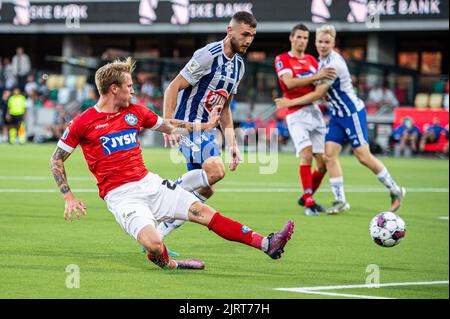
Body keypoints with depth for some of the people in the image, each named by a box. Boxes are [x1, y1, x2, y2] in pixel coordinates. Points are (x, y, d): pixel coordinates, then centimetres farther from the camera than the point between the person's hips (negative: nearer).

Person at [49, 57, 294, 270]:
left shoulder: (135, 112, 10)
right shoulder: (83, 123, -5)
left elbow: (171, 127, 26)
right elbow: (56, 160, 3)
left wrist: (206, 125, 30)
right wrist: (68, 197, -6)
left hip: (149, 183, 6)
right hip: (121, 195, -6)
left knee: (204, 212, -3)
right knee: (154, 244, -30)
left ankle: (267, 245, -3)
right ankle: (167, 264, 4)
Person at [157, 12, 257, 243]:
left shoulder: (238, 65, 12)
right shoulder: (208, 55, -15)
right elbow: (173, 88, -16)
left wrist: (232, 144, 15)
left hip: (207, 131, 9)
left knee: (205, 190, 6)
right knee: (216, 171, -29)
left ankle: (157, 235, 14)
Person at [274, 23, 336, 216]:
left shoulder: (311, 60, 18)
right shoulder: (282, 60, 1)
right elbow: (289, 83, -16)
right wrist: (316, 76, -23)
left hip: (314, 111, 6)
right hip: (296, 114, -6)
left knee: (323, 163, 1)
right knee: (306, 154, -23)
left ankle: (306, 197, 23)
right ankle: (308, 203, -20)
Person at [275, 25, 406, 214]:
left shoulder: (334, 63, -22)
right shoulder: (322, 60, 7)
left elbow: (317, 94, -19)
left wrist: (290, 102, -12)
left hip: (352, 113, -9)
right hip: (337, 115, 9)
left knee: (363, 157, -6)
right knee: (330, 155, -4)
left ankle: (395, 191, 10)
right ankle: (340, 201, -1)